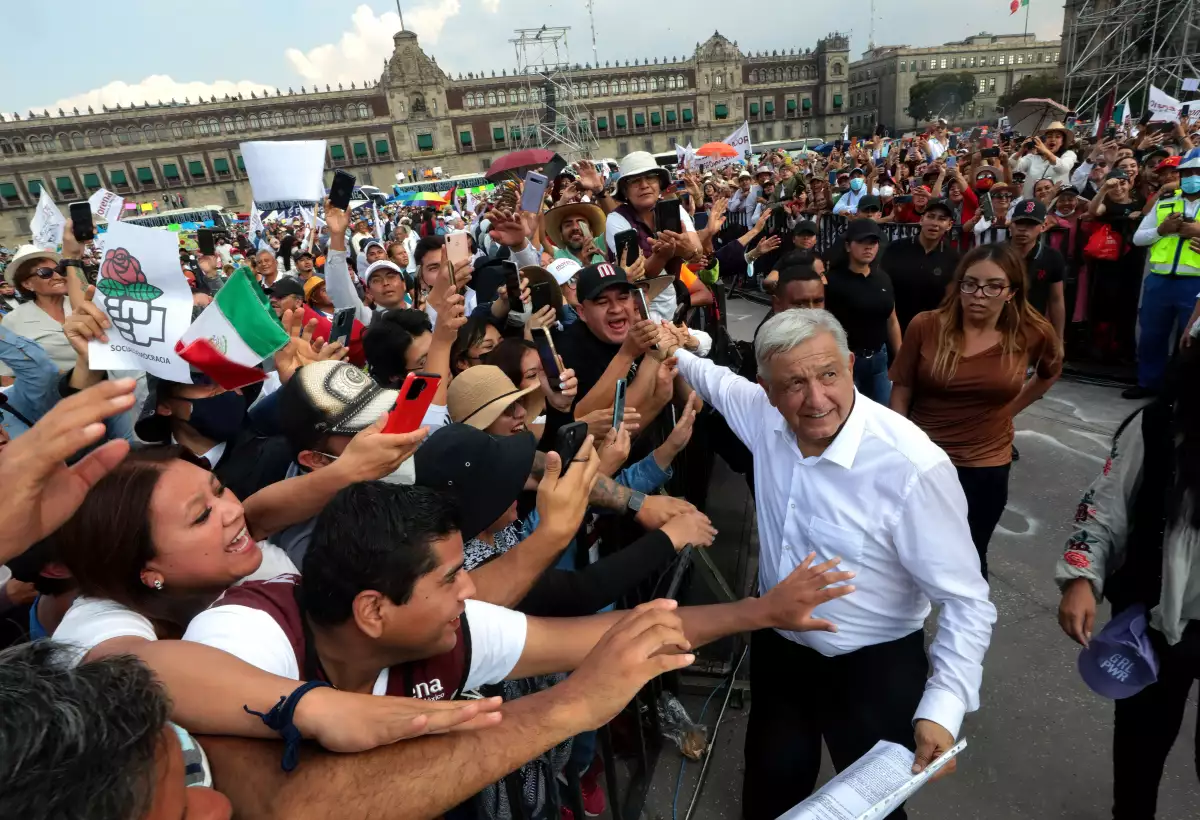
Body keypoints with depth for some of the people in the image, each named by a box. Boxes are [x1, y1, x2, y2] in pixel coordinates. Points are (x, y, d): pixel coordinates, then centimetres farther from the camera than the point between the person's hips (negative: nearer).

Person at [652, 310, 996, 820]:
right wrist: (674, 355, 8)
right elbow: (721, 382, 12)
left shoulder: (914, 467, -31)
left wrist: (943, 707, -30)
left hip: (872, 668, -4)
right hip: (776, 648, 5)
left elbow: (966, 602, -22)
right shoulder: (765, 415, -14)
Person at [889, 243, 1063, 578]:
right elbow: (900, 394, -7)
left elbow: (1050, 373, 16)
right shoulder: (925, 326, -14)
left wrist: (1008, 409, 8)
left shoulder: (1033, 334, -8)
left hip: (986, 467, 1)